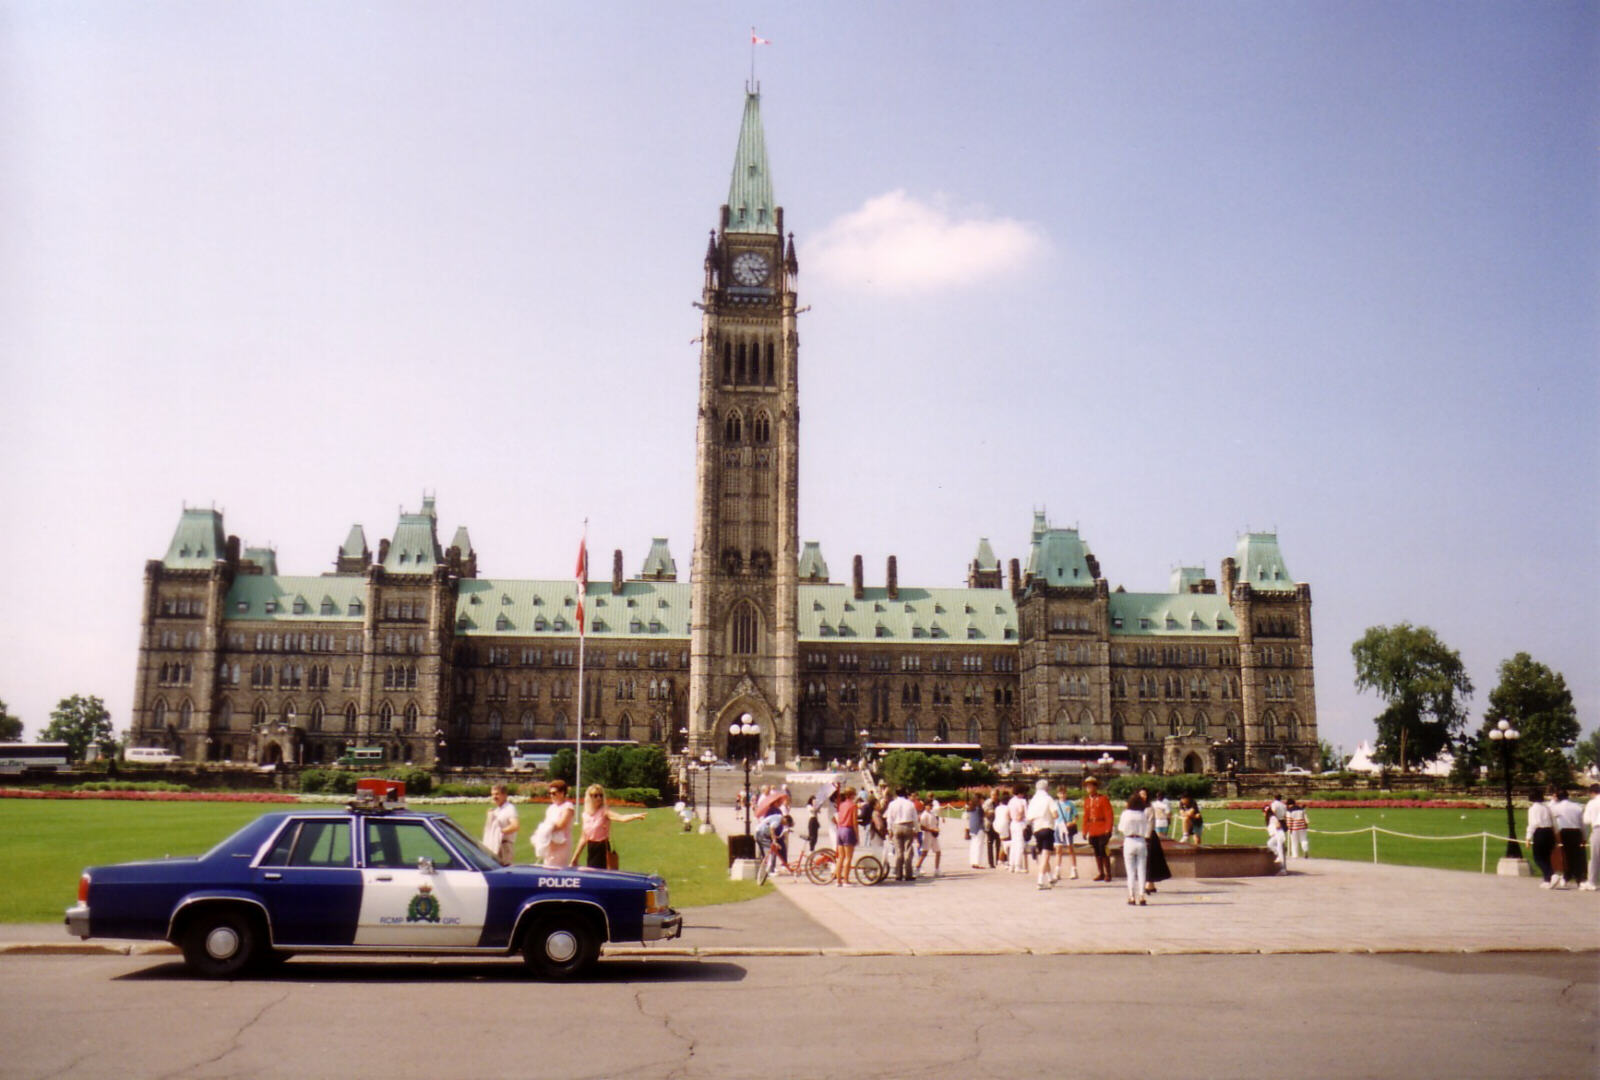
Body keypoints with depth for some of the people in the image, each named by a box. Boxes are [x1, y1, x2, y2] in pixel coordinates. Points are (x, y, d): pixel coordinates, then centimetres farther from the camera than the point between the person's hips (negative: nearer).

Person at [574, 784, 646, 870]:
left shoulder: (605, 811, -9)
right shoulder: (585, 815, 8)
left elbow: (621, 818, -29)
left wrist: (636, 816, -49)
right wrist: (575, 857, 21)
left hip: (603, 849, -6)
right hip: (591, 849, 6)